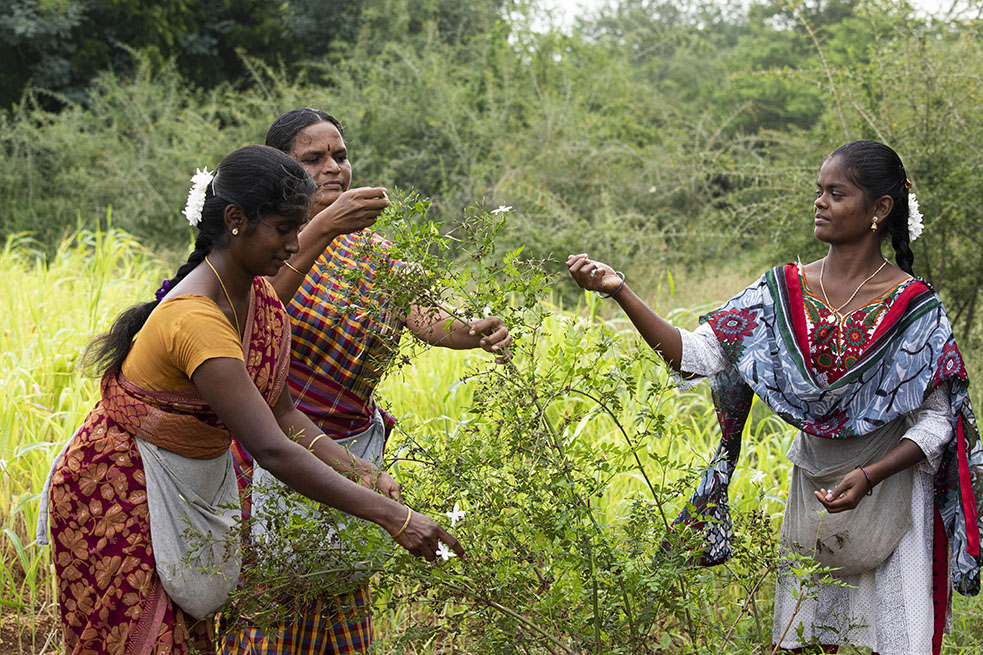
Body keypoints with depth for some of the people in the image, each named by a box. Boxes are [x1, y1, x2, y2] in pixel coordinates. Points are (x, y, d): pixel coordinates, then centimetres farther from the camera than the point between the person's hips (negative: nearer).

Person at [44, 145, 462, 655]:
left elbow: (279, 412, 3)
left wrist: (356, 470, -12)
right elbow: (271, 450, -35)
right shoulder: (196, 319, -31)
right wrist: (390, 516, -35)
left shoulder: (260, 296, -1)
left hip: (195, 487, 8)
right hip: (120, 492, -8)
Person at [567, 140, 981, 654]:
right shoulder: (784, 290, -3)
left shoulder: (912, 304, -11)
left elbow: (936, 419, -8)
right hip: (813, 490, 3)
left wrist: (868, 476, -23)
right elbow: (695, 356, -10)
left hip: (890, 492, -3)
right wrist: (620, 292, -21)